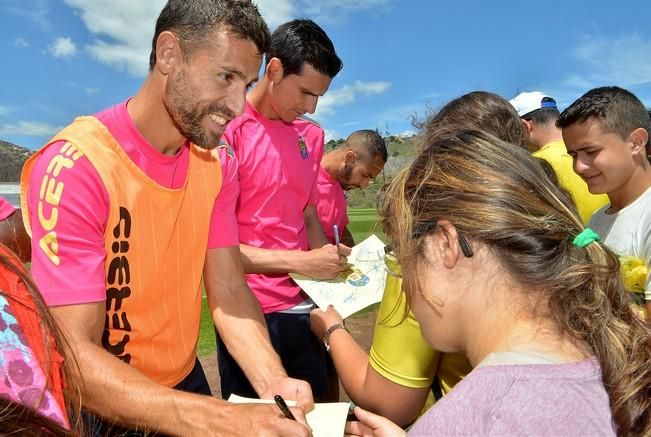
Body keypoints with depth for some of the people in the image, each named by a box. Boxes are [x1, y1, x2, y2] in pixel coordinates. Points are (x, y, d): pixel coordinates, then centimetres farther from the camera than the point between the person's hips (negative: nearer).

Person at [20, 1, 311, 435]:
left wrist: (274, 383, -26)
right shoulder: (75, 166, -25)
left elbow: (229, 290, -10)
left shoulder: (217, 165, -7)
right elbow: (73, 352, -28)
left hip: (185, 382, 5)